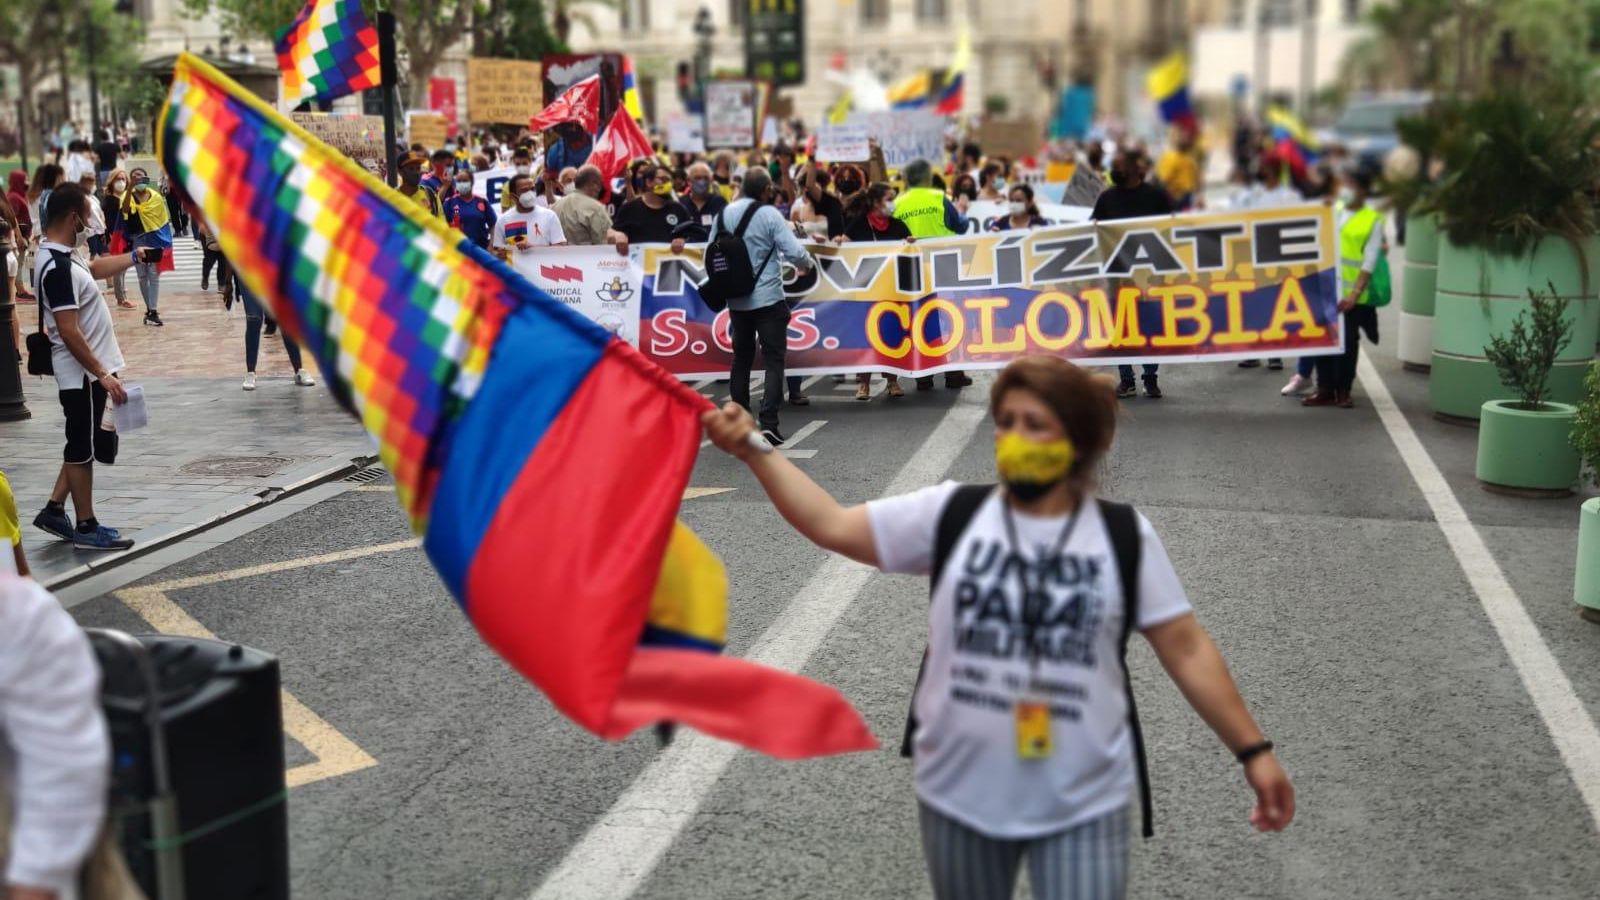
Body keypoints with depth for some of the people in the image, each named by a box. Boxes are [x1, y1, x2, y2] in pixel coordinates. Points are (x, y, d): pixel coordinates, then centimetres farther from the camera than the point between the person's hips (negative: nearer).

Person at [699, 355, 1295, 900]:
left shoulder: (1124, 536, -4)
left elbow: (1186, 649, 0)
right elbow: (831, 524, -7)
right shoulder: (951, 514, -3)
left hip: (1083, 804, -1)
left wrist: (1253, 750, -1)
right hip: (958, 795, 2)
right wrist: (752, 449, -15)